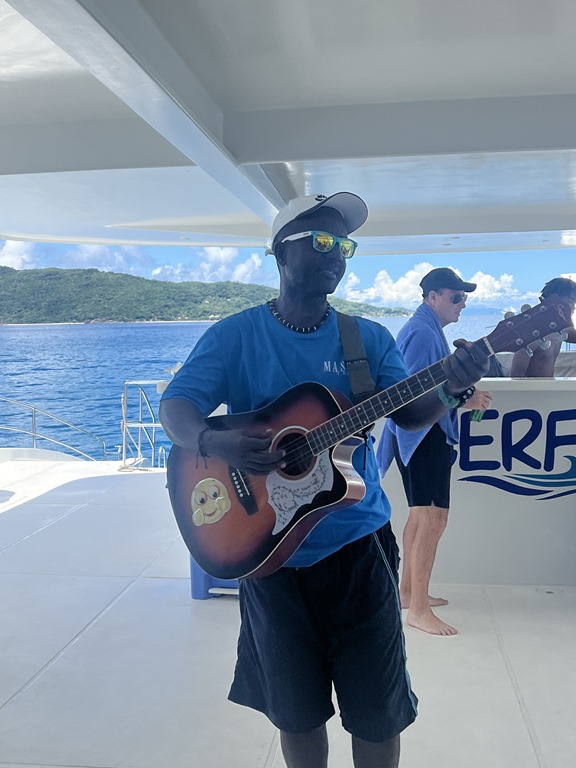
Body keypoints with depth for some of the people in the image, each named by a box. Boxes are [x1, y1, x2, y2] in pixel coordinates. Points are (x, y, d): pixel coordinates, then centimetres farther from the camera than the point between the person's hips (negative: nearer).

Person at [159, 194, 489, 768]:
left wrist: (449, 387, -23)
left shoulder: (369, 339, 2)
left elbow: (411, 414, -1)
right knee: (295, 709, 15)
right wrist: (212, 442, -34)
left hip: (359, 547, 2)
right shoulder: (234, 336, -5)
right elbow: (176, 406, -11)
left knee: (378, 712, 10)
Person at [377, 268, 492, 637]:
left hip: (428, 435, 11)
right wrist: (464, 399, -20)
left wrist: (464, 393, 10)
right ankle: (418, 609, -3)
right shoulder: (422, 333, -16)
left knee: (421, 515, 18)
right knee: (433, 518, -10)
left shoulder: (427, 330, 17)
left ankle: (409, 590, 30)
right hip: (422, 436, -11)